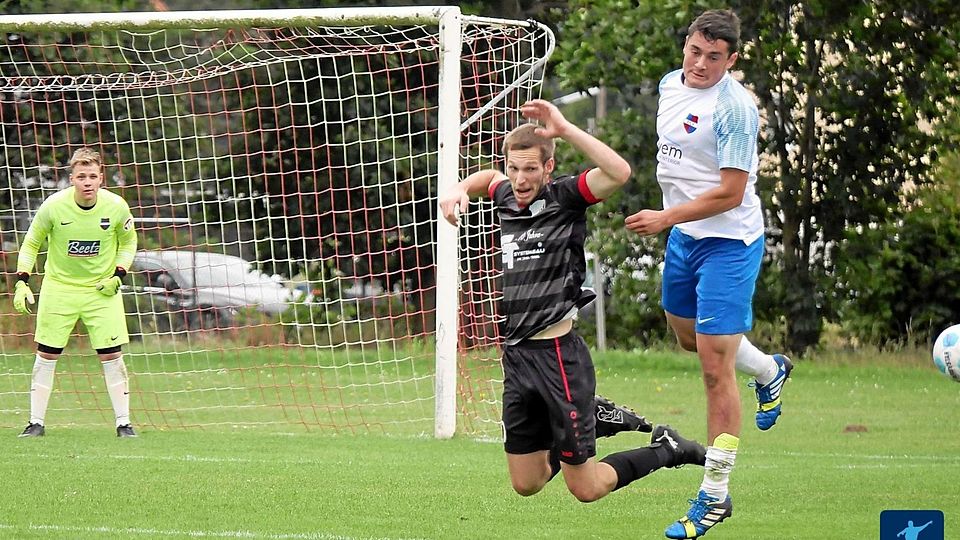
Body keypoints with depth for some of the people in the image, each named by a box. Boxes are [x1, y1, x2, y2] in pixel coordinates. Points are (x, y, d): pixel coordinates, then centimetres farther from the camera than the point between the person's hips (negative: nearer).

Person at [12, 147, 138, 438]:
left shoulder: (116, 207, -13)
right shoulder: (53, 206, -16)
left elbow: (128, 241, 7)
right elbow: (31, 243, -1)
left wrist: (117, 275, -6)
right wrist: (22, 282, -10)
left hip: (101, 289, 0)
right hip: (59, 286, 0)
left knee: (111, 356, -4)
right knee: (46, 355, 1)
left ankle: (123, 423, 5)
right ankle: (36, 422, 10)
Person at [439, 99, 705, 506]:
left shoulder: (564, 197, -9)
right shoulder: (508, 198, 9)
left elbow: (619, 172, -29)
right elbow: (490, 178, 36)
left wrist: (565, 130, -29)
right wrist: (461, 189, 14)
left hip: (557, 354, -7)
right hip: (516, 354, 7)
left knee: (585, 490, -2)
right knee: (526, 484, 13)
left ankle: (667, 450, 21)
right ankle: (596, 418, 34)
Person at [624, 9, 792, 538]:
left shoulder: (734, 108, -22)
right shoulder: (670, 84, 3)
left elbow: (730, 194, -23)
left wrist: (665, 217, -25)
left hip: (728, 242, -9)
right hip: (682, 236, 9)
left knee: (715, 367, -9)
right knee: (688, 336, 27)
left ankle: (714, 495, -3)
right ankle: (769, 369, 56)